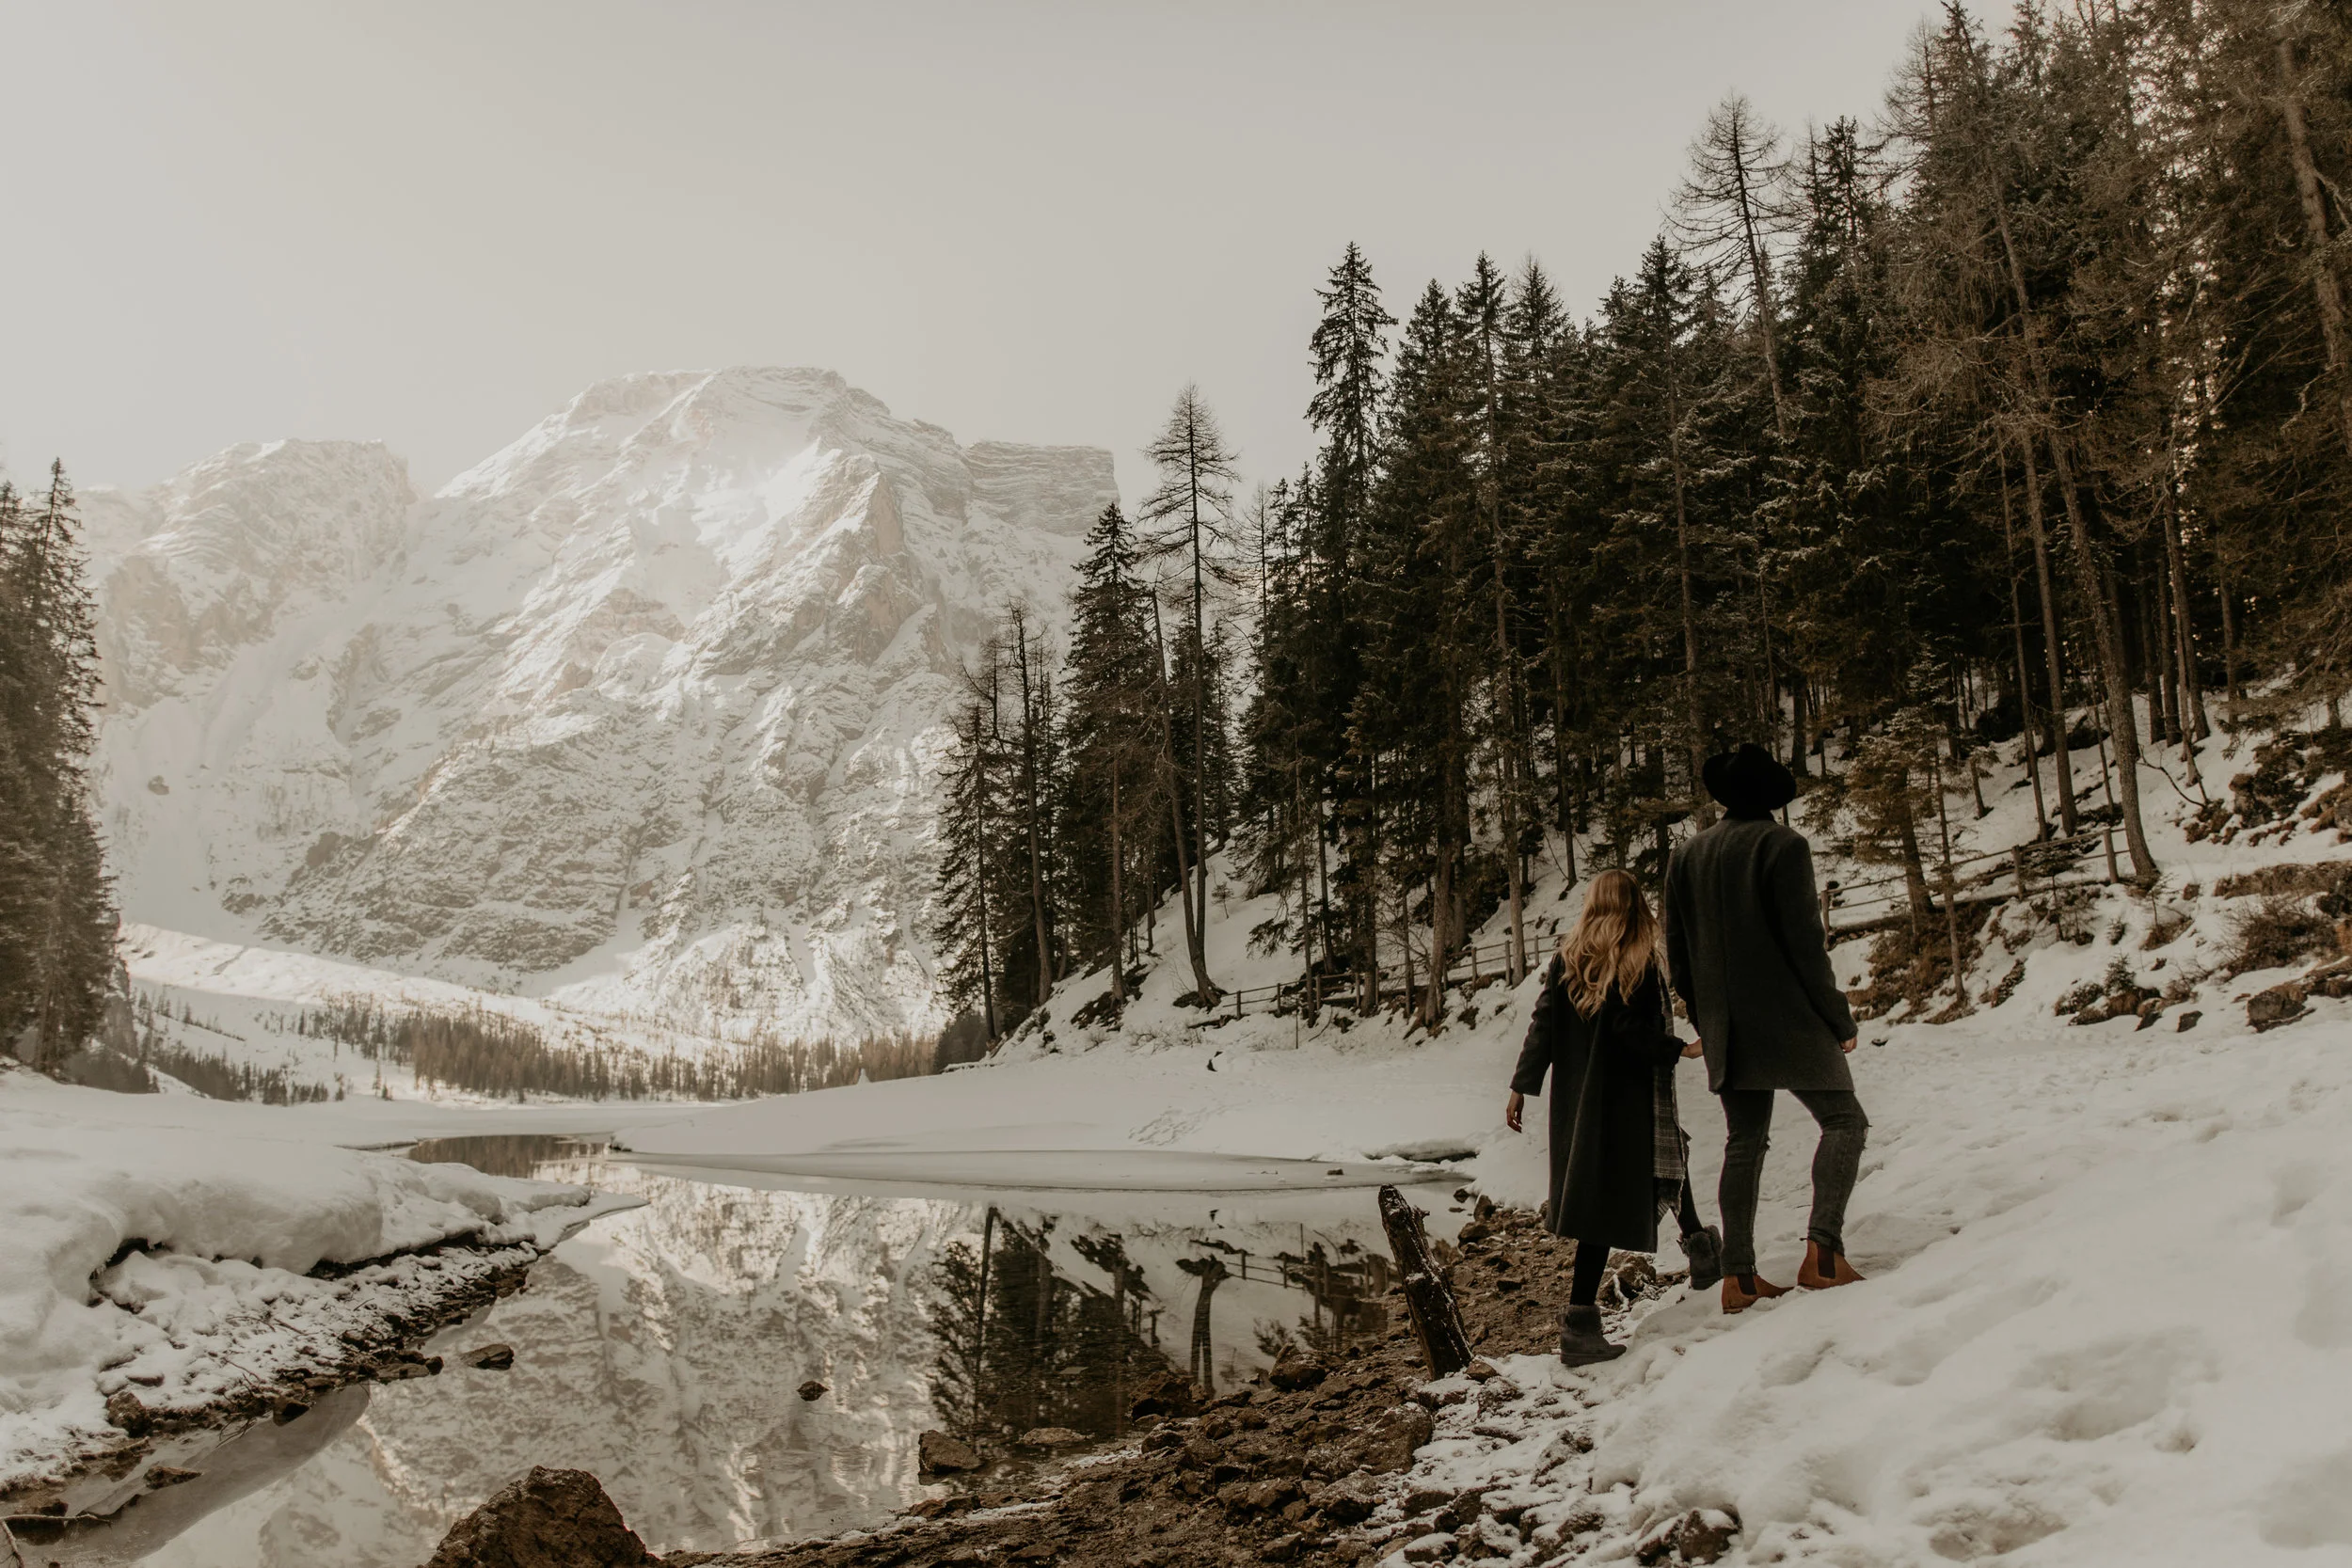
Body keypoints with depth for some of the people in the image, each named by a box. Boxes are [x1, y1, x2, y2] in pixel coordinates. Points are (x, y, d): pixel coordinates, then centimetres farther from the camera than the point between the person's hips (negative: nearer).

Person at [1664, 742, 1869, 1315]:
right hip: (1788, 1021, -6)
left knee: (1743, 1141, 10)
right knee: (1844, 1122, 4)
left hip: (1726, 1030, 6)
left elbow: (1677, 950, 11)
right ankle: (1822, 1251, -10)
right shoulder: (1783, 845, -8)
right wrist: (1838, 1017, -3)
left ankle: (1738, 1276, 8)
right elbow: (1804, 940, -12)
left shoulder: (1687, 855, 9)